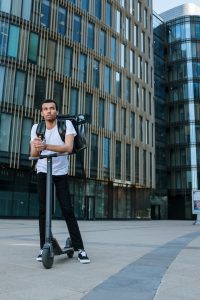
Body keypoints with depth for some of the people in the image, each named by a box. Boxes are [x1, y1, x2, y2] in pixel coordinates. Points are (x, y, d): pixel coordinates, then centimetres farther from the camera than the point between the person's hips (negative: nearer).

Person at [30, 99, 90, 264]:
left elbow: (69, 147, -26)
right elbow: (33, 154, -9)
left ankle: (80, 248, 3)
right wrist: (37, 148, -34)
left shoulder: (66, 124, -12)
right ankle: (43, 247, 12)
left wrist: (45, 146, -39)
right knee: (43, 210, 1)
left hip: (61, 173, -2)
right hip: (42, 172, 2)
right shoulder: (36, 128, -4)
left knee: (67, 210, -4)